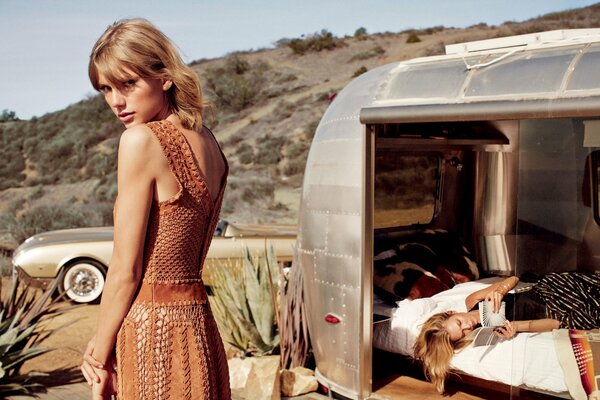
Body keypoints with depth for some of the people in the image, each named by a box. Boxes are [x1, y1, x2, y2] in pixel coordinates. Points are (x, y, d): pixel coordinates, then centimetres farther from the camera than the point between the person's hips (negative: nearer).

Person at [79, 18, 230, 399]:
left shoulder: (142, 140, -14)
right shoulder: (209, 145, 9)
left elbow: (125, 271, -13)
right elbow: (176, 255, 9)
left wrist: (100, 358, -2)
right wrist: (106, 340, 10)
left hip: (154, 329, -8)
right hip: (199, 326, 8)